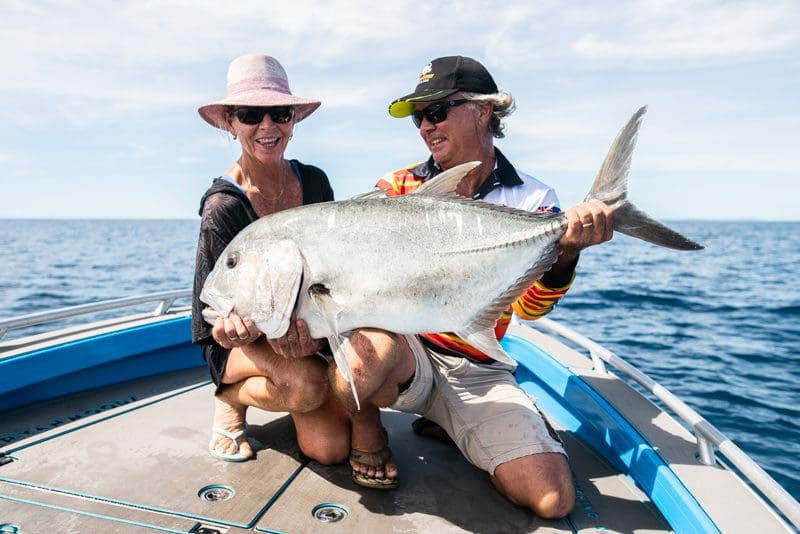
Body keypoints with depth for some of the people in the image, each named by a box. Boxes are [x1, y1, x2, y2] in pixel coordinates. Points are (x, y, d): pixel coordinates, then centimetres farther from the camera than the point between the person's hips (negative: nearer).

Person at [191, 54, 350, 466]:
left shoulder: (314, 181, -6)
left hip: (306, 326, 3)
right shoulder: (223, 206, -21)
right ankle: (232, 398, -1)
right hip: (236, 339, -2)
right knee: (307, 382, -34)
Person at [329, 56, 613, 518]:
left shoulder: (532, 200, 1)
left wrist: (566, 250, -33)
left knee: (554, 500, -13)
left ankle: (450, 424, 13)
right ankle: (367, 433, 0)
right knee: (368, 351, -37)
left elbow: (529, 306, -13)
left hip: (477, 371, 1)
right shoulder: (398, 188, 4)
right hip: (401, 344, 0)